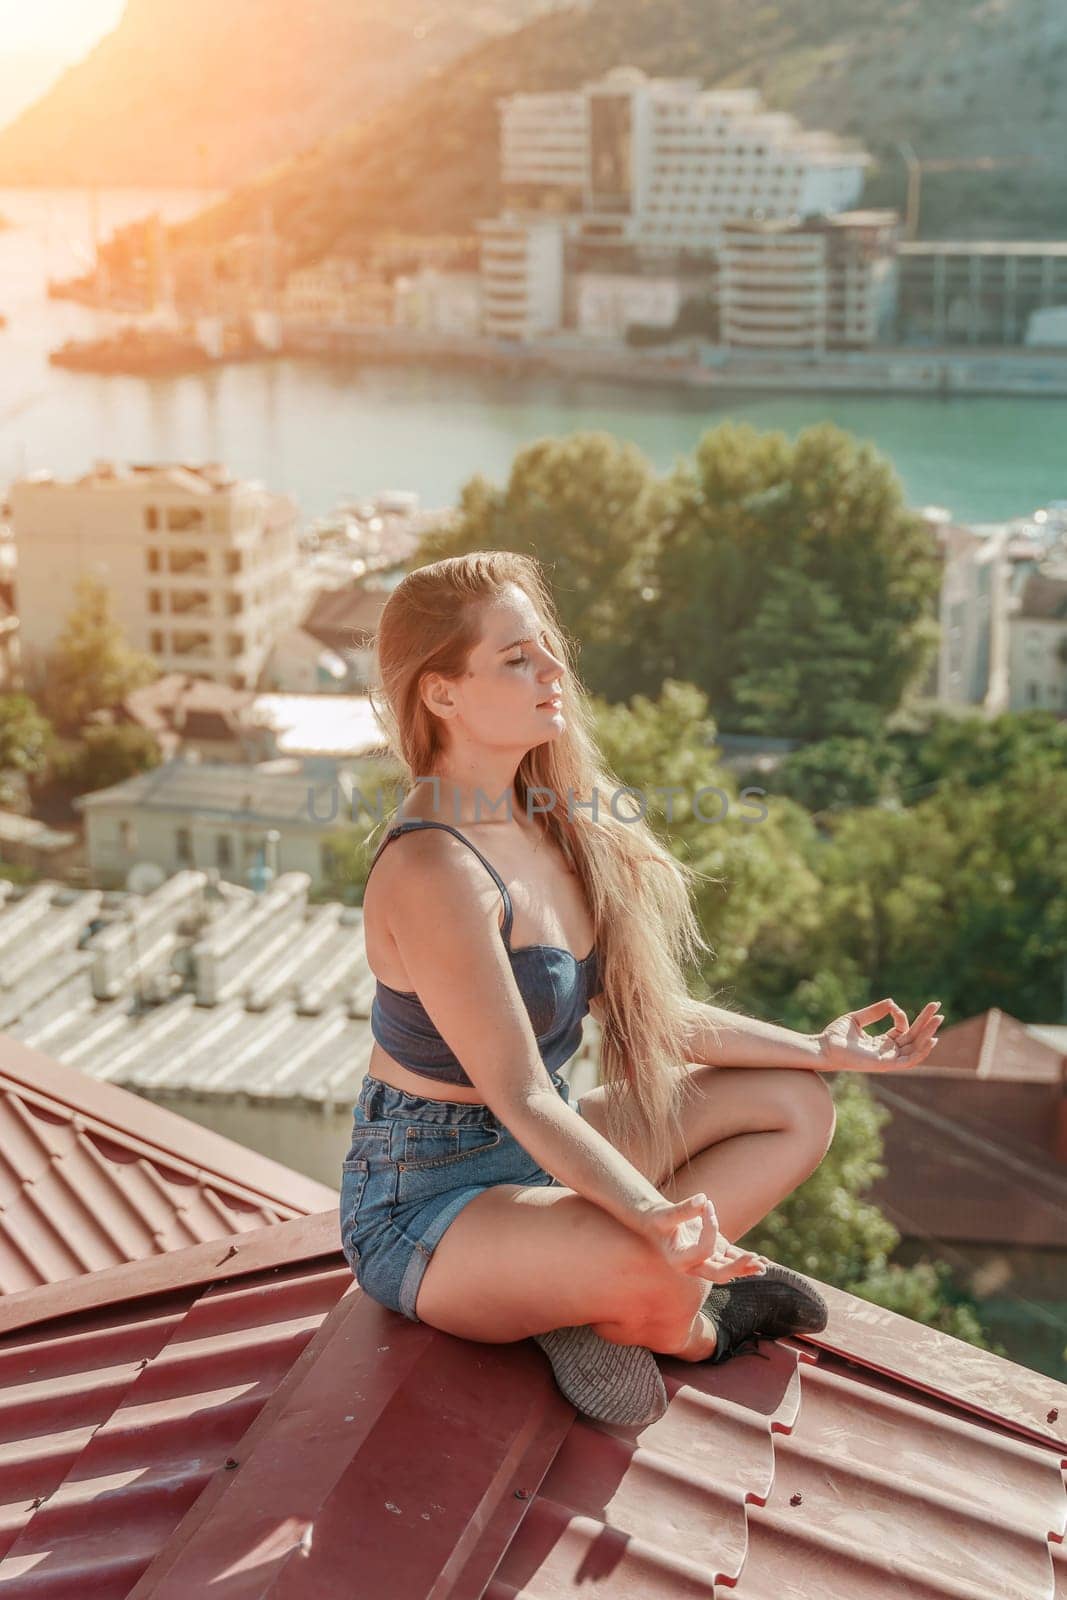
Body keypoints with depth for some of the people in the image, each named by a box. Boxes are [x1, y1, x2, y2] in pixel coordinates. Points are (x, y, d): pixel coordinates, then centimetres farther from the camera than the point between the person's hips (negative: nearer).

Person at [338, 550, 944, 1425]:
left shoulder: (555, 821, 1)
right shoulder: (436, 870, -26)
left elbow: (644, 1013, 8)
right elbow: (521, 1097, -27)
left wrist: (815, 1049, 10)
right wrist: (656, 1217, -39)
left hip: (537, 1153, 9)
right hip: (429, 1198, -9)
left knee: (798, 1108, 8)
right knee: (658, 1275, -35)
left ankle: (596, 1299, -5)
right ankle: (685, 1330, 3)